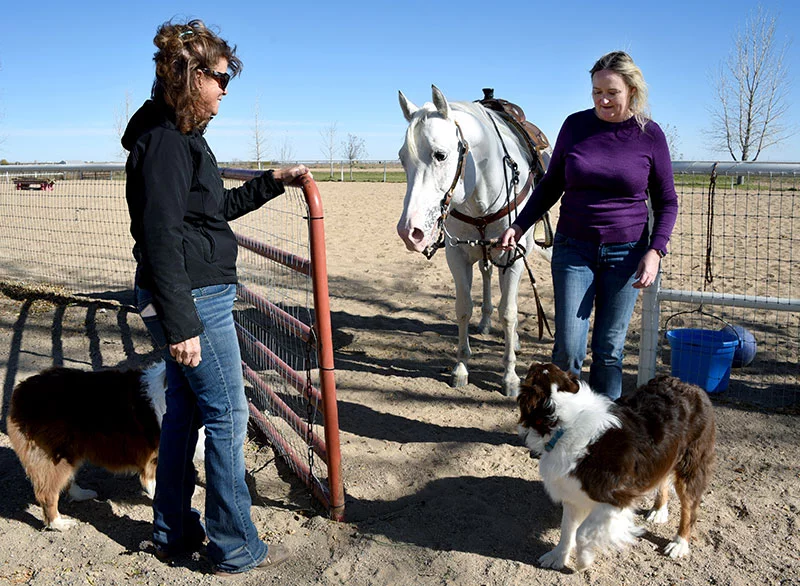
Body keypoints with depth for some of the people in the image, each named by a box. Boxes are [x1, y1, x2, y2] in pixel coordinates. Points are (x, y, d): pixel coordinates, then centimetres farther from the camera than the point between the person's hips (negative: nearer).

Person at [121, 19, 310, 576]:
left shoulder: (180, 136, 16)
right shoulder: (166, 141, -16)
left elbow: (218, 207, 26)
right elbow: (161, 237, -22)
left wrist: (272, 182, 21)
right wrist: (180, 324, -24)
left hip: (194, 298, 10)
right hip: (194, 299, -10)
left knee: (185, 409, 17)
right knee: (228, 414, -1)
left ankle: (174, 531, 32)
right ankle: (235, 547, 15)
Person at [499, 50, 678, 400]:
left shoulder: (650, 135, -2)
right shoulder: (575, 125, 0)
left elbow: (667, 201, 4)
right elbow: (551, 185, 9)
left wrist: (655, 251, -10)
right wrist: (520, 226, -3)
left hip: (626, 253, 0)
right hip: (573, 250, 1)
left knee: (609, 349, 7)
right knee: (568, 347, -3)